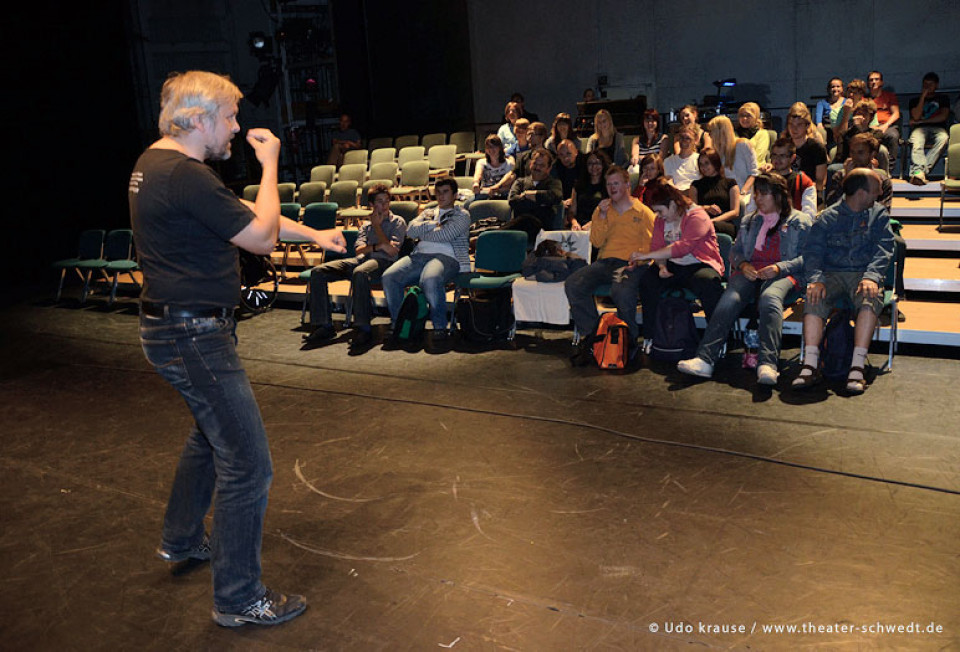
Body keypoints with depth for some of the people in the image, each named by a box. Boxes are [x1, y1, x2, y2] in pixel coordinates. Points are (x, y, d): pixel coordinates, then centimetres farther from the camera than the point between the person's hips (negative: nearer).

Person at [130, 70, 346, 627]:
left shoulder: (157, 162, 11)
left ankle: (183, 540, 47)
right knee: (247, 463, -4)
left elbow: (243, 213, 16)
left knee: (213, 432, 29)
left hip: (175, 327, 11)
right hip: (194, 337, -11)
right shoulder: (185, 177, -23)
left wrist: (315, 233, 15)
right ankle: (240, 598, 9)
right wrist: (270, 164, -7)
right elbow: (262, 237, -17)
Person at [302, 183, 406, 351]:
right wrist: (378, 246, -9)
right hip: (360, 260, 6)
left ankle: (363, 329, -44)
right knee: (317, 272, -16)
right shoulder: (366, 226, 29)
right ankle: (324, 325, -20)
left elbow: (392, 250, -1)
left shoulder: (398, 222, 16)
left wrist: (377, 226, 6)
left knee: (360, 273, -43)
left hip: (383, 262, -6)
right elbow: (359, 250, 10)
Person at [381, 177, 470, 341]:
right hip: (419, 255, 5)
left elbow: (443, 235, -4)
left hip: (446, 257, -5)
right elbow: (410, 230, 13)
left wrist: (421, 232, 10)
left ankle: (440, 326, -23)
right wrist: (434, 224, 4)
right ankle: (398, 323, -8)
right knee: (388, 277, -22)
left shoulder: (462, 215, 14)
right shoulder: (428, 213, 31)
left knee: (430, 280, -40)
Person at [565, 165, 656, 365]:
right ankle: (591, 337, -16)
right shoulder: (601, 210, 20)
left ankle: (629, 341, -15)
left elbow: (650, 245, 1)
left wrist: (634, 263, -16)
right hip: (604, 262, 5)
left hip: (630, 264, -4)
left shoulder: (643, 212, 8)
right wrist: (602, 216, 0)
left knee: (622, 292, -38)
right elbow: (596, 242, 10)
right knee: (573, 284, -23)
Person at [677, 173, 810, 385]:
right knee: (729, 300, -29)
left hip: (784, 275, -3)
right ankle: (705, 359, -44)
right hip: (750, 273, 3)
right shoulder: (750, 220, 29)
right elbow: (735, 250, 24)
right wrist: (743, 265, 0)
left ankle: (768, 365, -52)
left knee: (769, 298, -39)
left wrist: (779, 268, -14)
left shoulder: (799, 221, 14)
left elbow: (807, 258, 3)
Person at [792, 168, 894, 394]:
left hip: (864, 274, 0)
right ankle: (810, 366, -36)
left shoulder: (879, 214, 15)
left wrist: (871, 276, -20)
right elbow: (812, 250, 0)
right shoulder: (828, 217, 12)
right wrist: (816, 279, -20)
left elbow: (884, 249, 0)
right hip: (832, 274, 0)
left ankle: (857, 368, -38)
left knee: (870, 299, -34)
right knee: (814, 298, -32)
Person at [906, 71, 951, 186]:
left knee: (943, 138, -39)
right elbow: (916, 116, 4)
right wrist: (923, 97, 5)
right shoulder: (915, 100, 24)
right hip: (920, 129, 0)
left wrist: (922, 121, 3)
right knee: (916, 142, -39)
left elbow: (943, 117, 8)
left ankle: (918, 171, -50)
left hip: (938, 128, 0)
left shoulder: (943, 99, 24)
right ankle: (919, 172, -60)